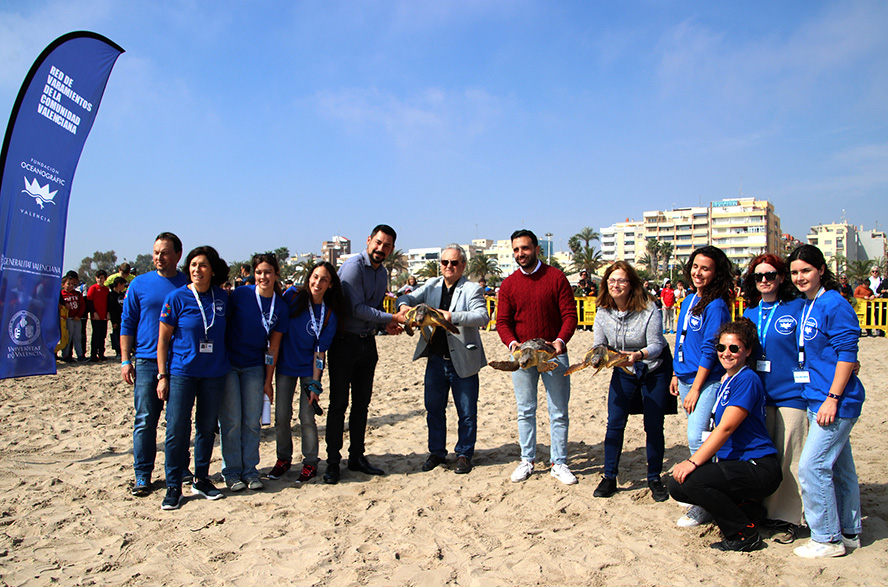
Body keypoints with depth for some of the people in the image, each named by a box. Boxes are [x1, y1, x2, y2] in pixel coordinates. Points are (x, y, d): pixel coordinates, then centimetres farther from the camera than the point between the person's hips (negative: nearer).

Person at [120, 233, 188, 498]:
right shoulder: (139, 284, 4)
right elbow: (127, 324, 7)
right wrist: (125, 360, 1)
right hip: (147, 362, 0)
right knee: (145, 421, 1)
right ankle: (142, 476, 11)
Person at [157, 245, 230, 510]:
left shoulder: (222, 297, 3)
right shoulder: (176, 298, -6)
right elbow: (163, 339, -2)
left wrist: (225, 364, 11)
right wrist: (162, 375, -5)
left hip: (214, 373, 3)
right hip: (182, 372, -3)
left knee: (207, 427, 10)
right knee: (177, 429, -2)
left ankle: (201, 480, 24)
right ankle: (173, 486, 11)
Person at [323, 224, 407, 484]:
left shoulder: (382, 273, 11)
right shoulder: (353, 266, -14)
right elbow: (357, 308, -19)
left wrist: (386, 324, -1)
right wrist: (391, 318, -18)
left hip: (367, 343, 7)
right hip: (344, 342, -7)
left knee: (361, 403, 11)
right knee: (339, 402, -1)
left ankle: (357, 457, 21)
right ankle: (333, 461, 8)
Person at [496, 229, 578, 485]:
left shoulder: (556, 277, -2)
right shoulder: (508, 284, 5)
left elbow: (570, 314, -5)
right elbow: (502, 321, 2)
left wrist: (560, 341, -21)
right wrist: (512, 342, -17)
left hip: (553, 353, -2)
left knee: (559, 412, 5)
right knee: (525, 411, 9)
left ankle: (558, 463, 17)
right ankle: (527, 461, 21)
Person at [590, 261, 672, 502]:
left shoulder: (648, 310, -20)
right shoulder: (603, 312, -9)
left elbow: (656, 345, -21)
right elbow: (599, 345, -6)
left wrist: (639, 355, -41)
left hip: (655, 371, -3)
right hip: (623, 372, 3)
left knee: (653, 426, 1)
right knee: (614, 424, -2)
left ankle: (654, 479, 18)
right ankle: (609, 478, 10)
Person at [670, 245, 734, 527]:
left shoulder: (716, 306, -13)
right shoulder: (688, 301, 12)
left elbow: (710, 351, -15)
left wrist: (695, 388, -15)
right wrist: (676, 374, 18)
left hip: (707, 381, -8)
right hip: (687, 378, 8)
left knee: (697, 439, -12)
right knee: (696, 439, 15)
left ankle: (705, 506, -1)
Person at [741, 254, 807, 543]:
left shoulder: (798, 308, -3)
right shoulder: (749, 313, 10)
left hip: (791, 393, -5)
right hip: (759, 394, 5)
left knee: (788, 459, 0)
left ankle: (786, 518, 10)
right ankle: (764, 509, 24)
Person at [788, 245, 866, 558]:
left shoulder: (834, 304, -14)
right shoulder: (805, 307, 12)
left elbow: (847, 353, -17)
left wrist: (832, 398, -19)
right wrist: (819, 399, 18)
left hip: (836, 402, -9)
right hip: (817, 400, 9)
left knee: (812, 466, -7)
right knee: (840, 467, 17)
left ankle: (827, 538, 7)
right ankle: (848, 532, 29)